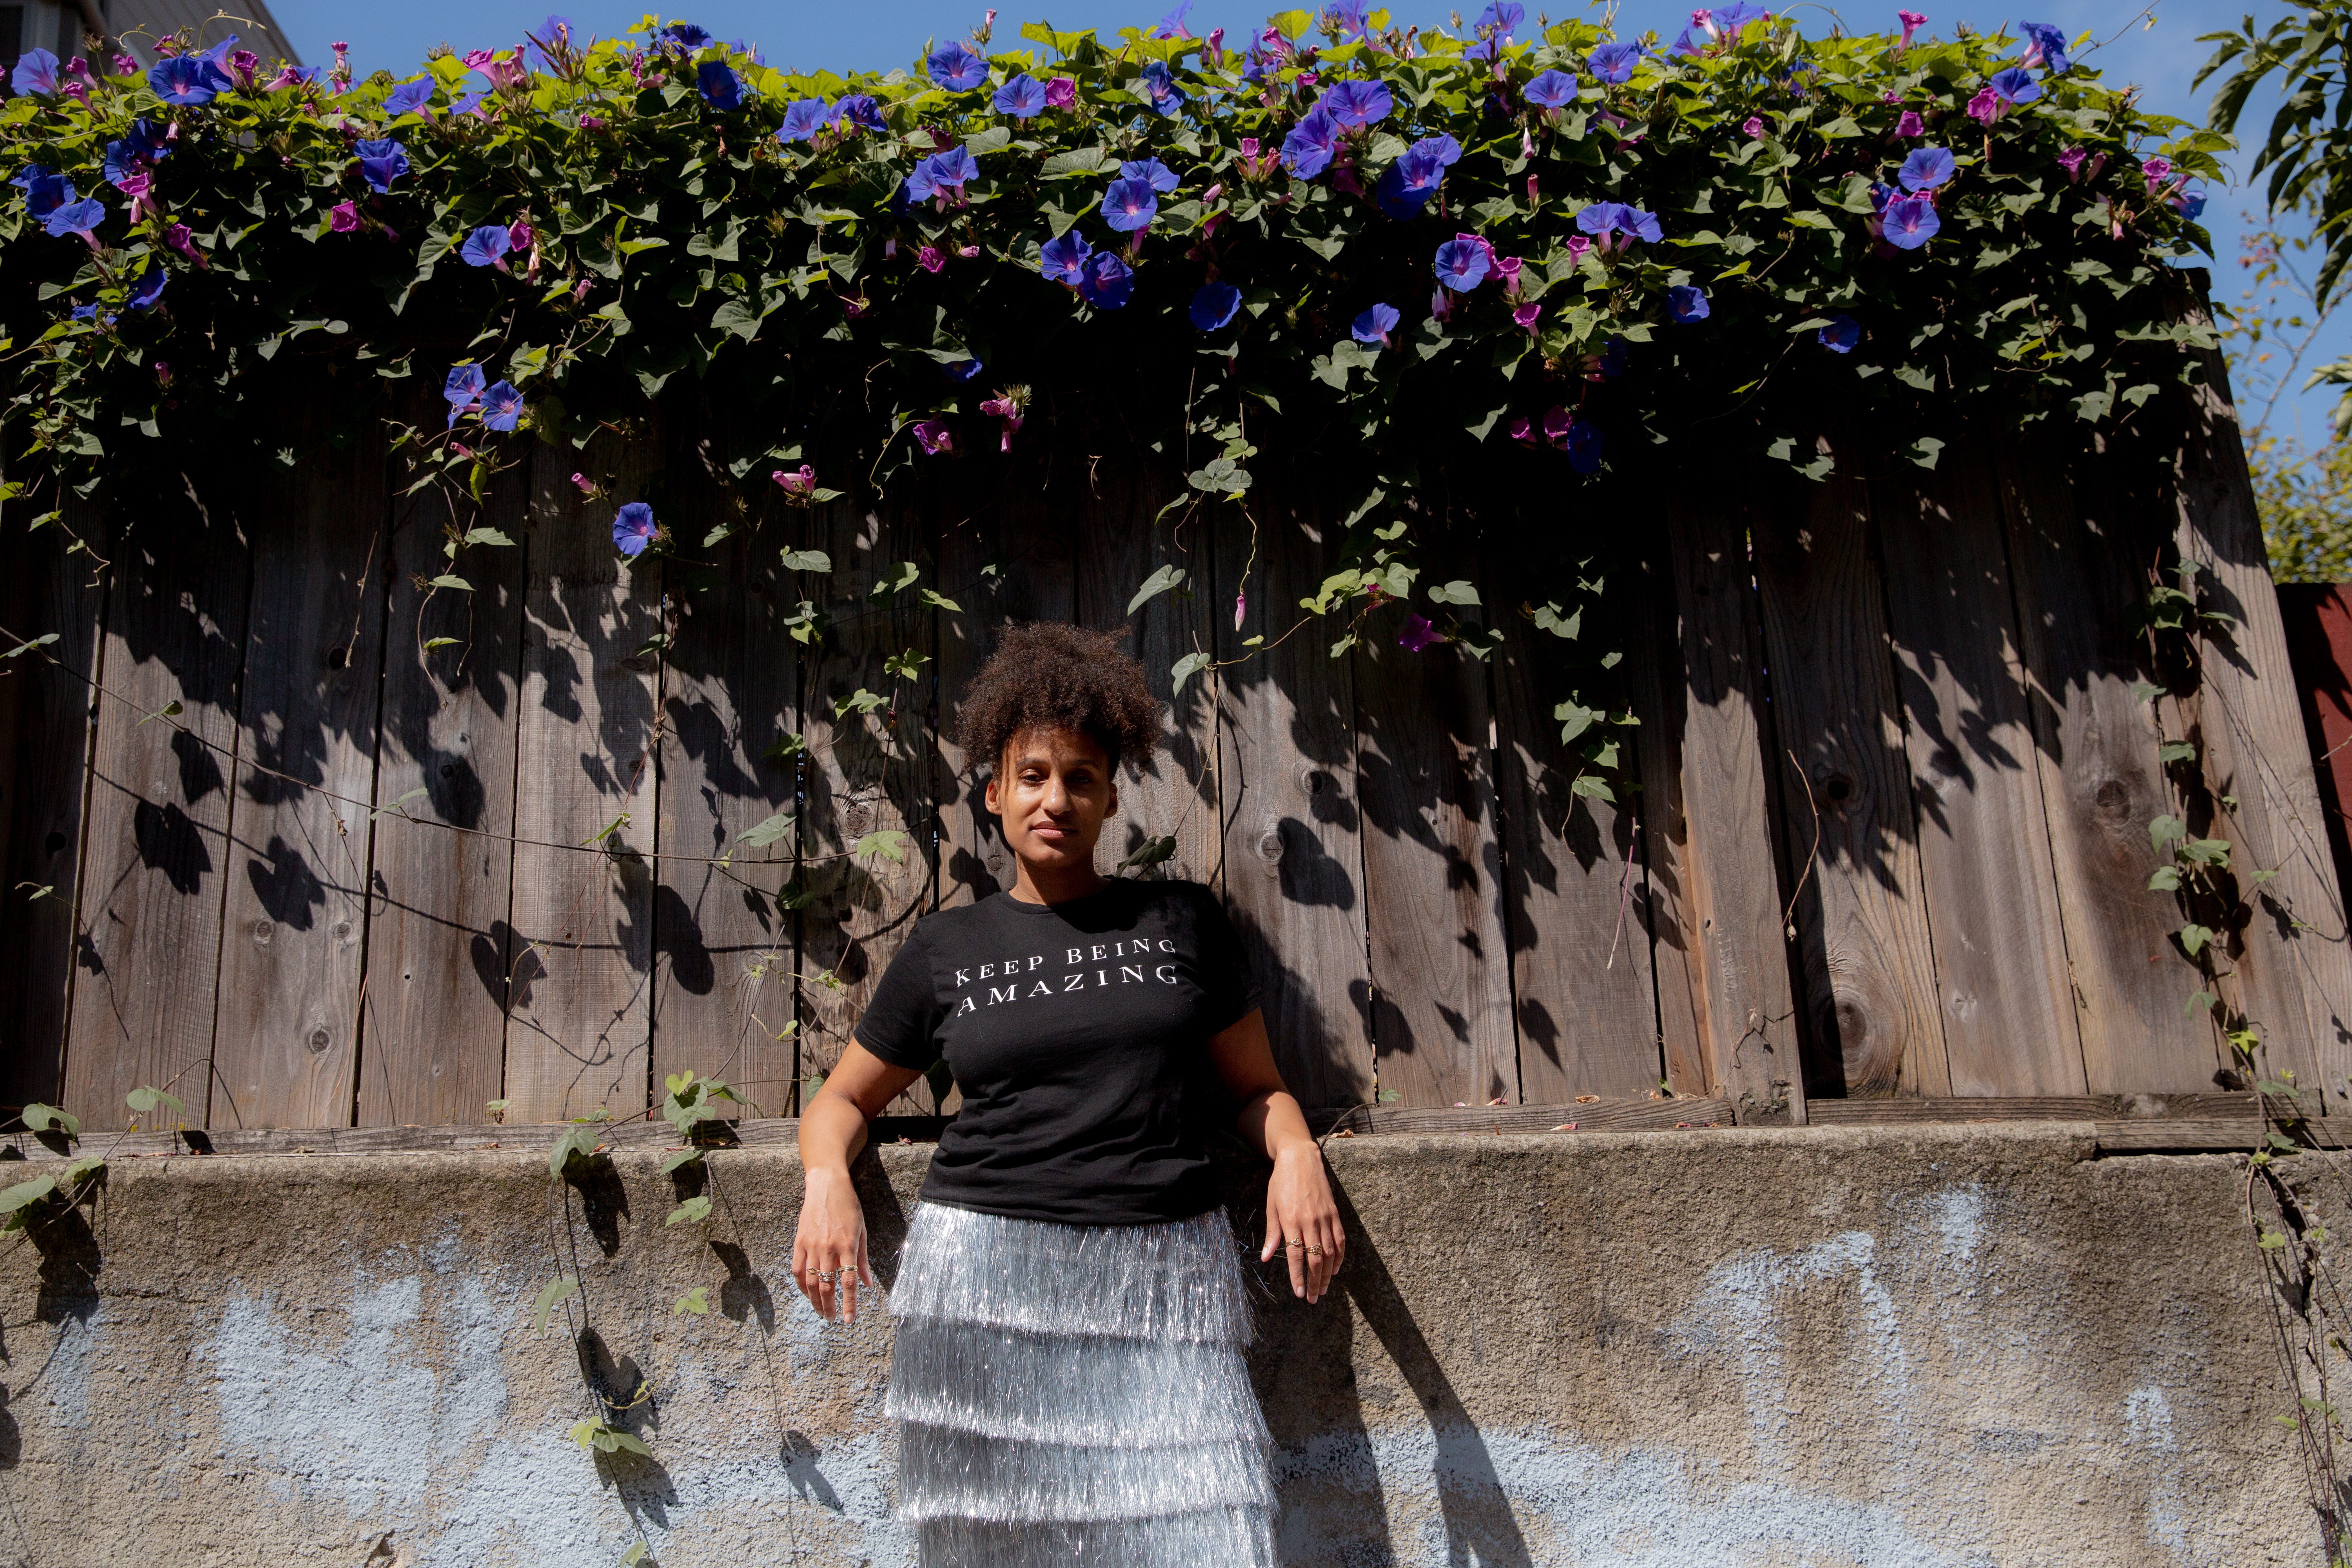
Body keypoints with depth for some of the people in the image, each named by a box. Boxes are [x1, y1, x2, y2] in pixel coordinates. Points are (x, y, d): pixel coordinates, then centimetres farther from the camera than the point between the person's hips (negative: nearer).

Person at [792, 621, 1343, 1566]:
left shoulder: (1182, 920, 11)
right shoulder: (949, 948, 11)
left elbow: (1256, 1087, 15)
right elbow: (842, 1099, 19)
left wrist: (1295, 1154, -6)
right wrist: (827, 1180, -2)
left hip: (1161, 1284, 0)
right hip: (984, 1277, 0)